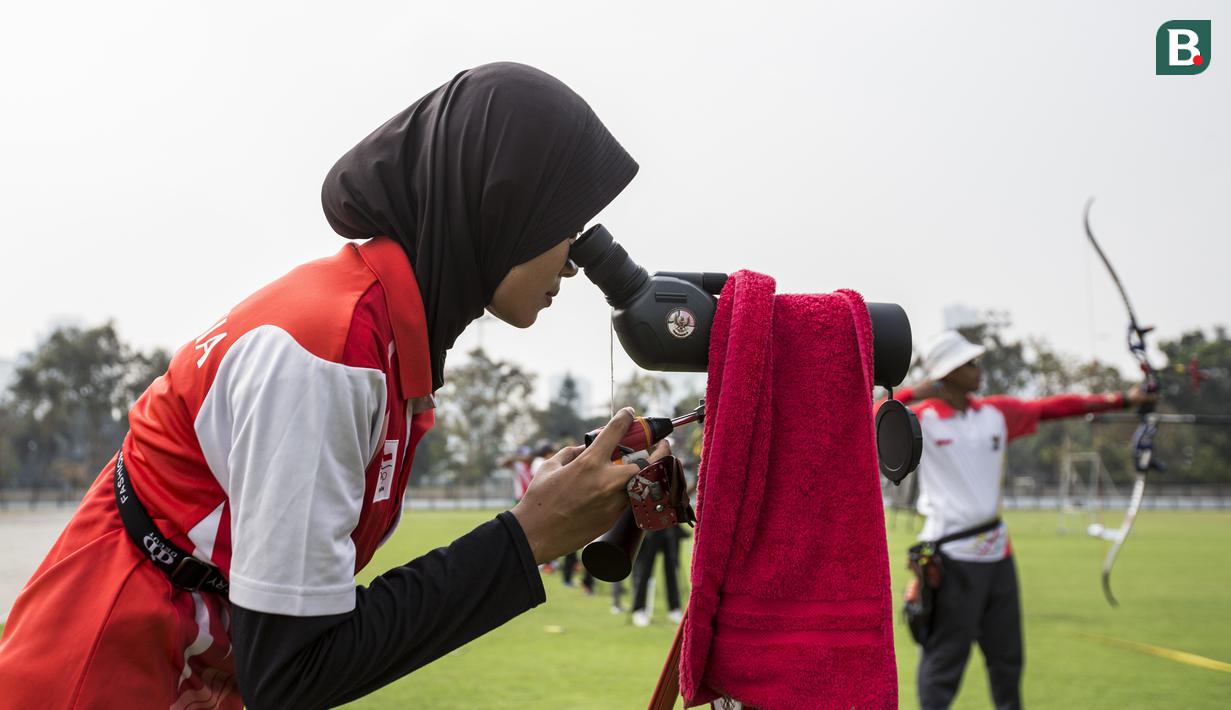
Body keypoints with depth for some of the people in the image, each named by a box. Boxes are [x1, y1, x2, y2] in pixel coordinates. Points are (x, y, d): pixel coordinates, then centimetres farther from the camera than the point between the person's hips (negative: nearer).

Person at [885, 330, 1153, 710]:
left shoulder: (996, 412, 8)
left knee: (1007, 654, 16)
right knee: (945, 656, -3)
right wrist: (910, 393, -32)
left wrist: (1122, 399, 12)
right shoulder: (921, 419, -10)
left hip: (996, 549, 7)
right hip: (952, 553, -6)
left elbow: (1055, 407, 11)